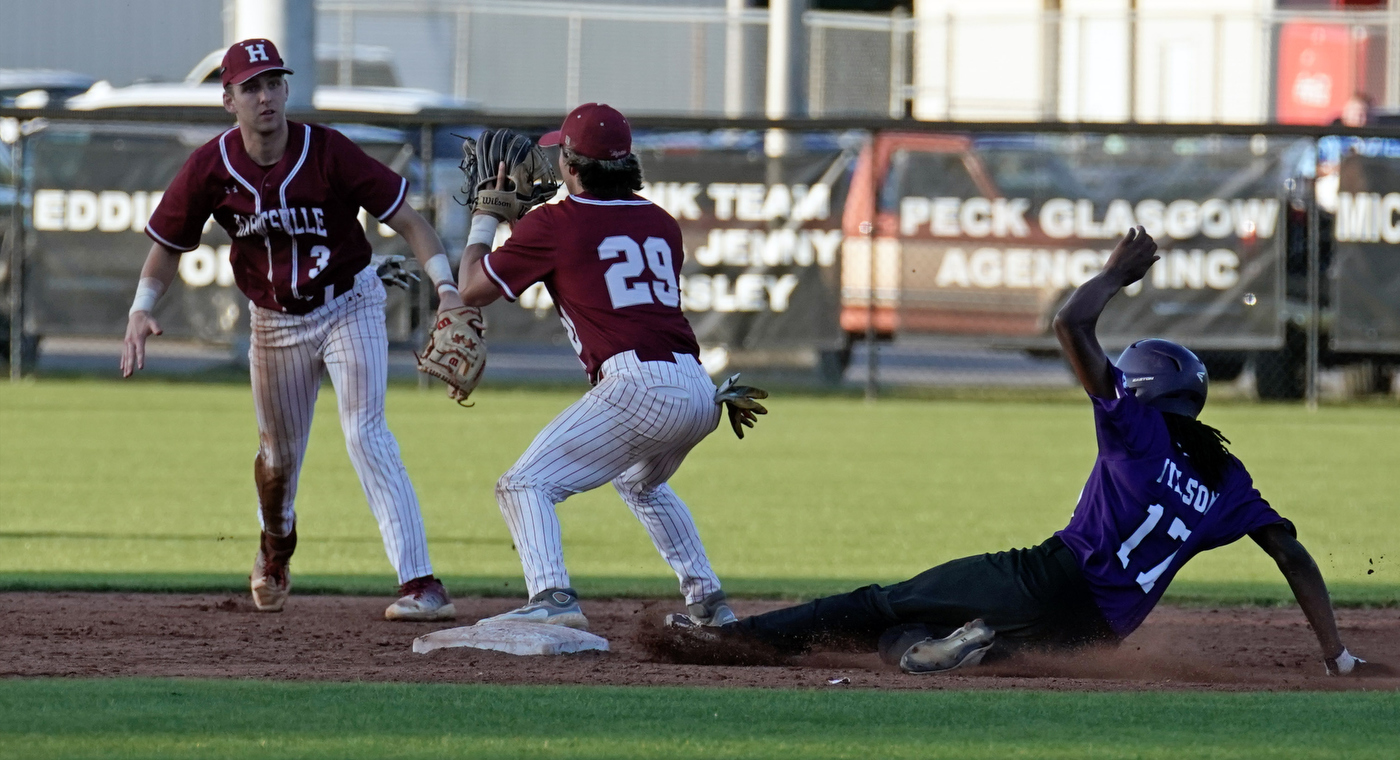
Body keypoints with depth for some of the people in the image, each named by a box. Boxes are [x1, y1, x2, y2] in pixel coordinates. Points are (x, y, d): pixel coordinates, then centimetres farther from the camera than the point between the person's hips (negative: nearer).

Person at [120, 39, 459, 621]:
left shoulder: (327, 153, -21)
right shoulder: (210, 169, -14)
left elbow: (405, 218, -18)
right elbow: (168, 244, 0)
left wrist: (446, 286, -30)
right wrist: (141, 311, -15)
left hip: (349, 306, -3)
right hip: (275, 322, 3)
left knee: (366, 434, -19)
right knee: (279, 453, 17)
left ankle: (420, 583, -25)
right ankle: (275, 547, 51)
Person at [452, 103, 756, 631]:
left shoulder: (554, 225, 2)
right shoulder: (660, 223, 20)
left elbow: (473, 290, 10)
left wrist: (486, 217, 25)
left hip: (637, 387, -7)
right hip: (700, 392, 7)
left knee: (525, 485, -6)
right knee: (641, 483, 36)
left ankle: (552, 597, -28)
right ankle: (707, 601, 33)